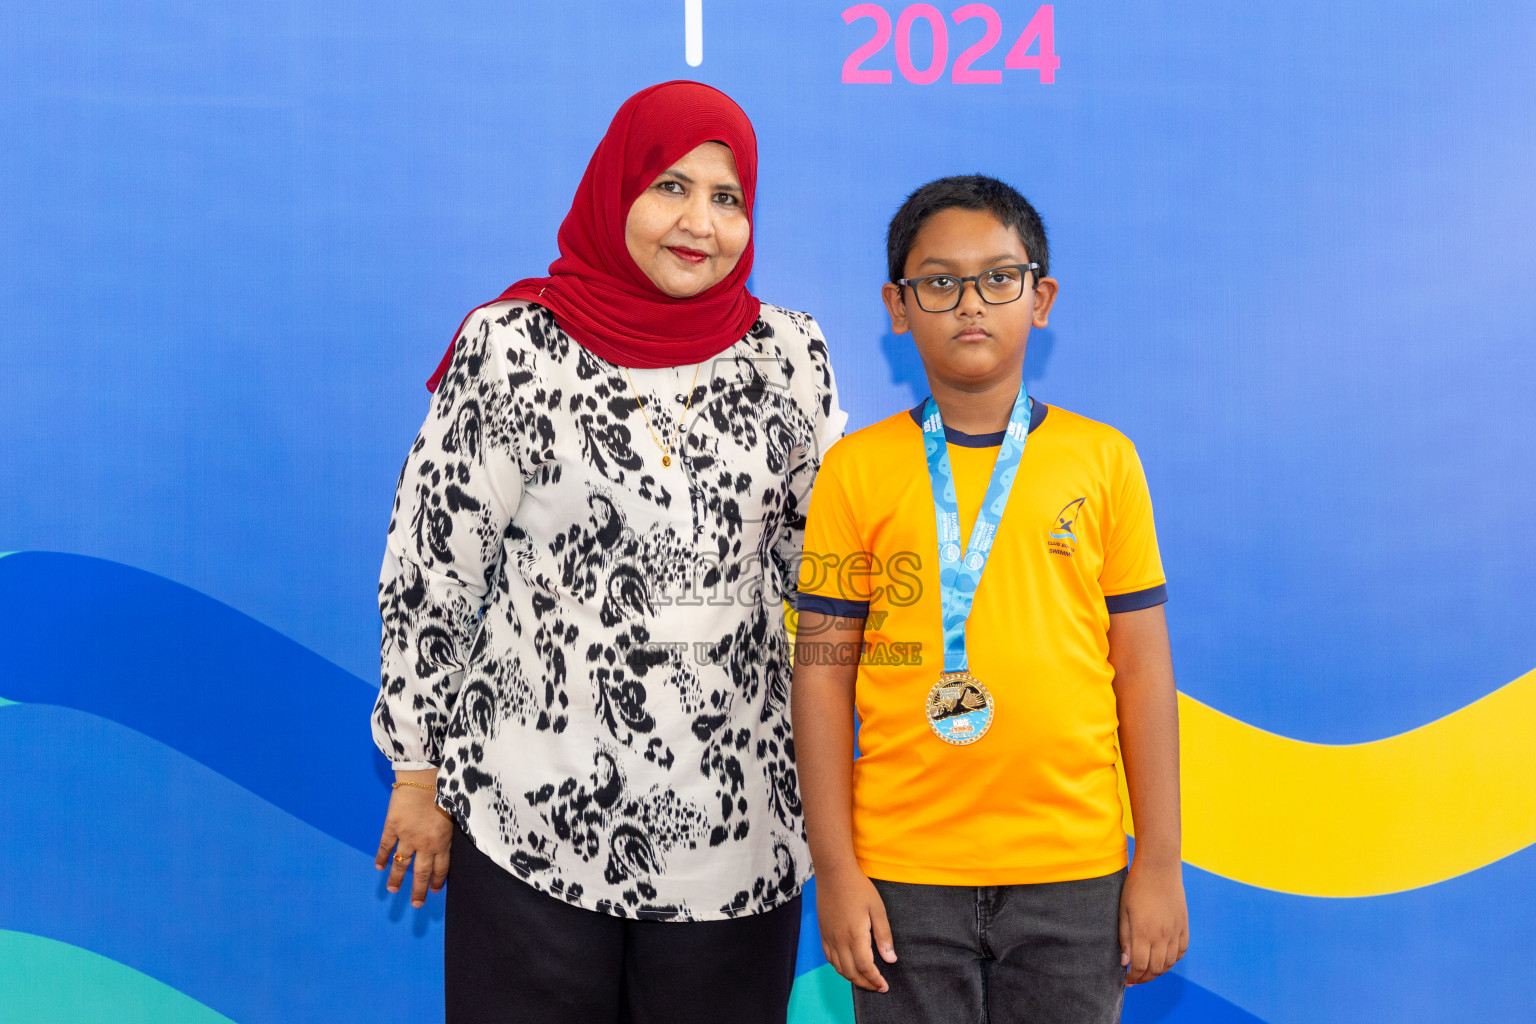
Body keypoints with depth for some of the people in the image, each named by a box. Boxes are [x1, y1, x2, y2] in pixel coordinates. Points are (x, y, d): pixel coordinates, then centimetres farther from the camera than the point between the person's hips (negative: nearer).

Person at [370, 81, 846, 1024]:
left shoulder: (788, 355, 3)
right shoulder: (512, 347, -5)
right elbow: (429, 568, -1)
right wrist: (418, 768, 2)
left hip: (737, 826, 3)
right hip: (532, 814, -2)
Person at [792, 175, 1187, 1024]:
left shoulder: (1102, 460, 3)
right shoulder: (858, 468, 1)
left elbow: (1142, 670, 4)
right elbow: (822, 673, 1)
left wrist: (1160, 862, 3)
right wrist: (834, 867, -2)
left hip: (1074, 872, 1)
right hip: (905, 873, -1)